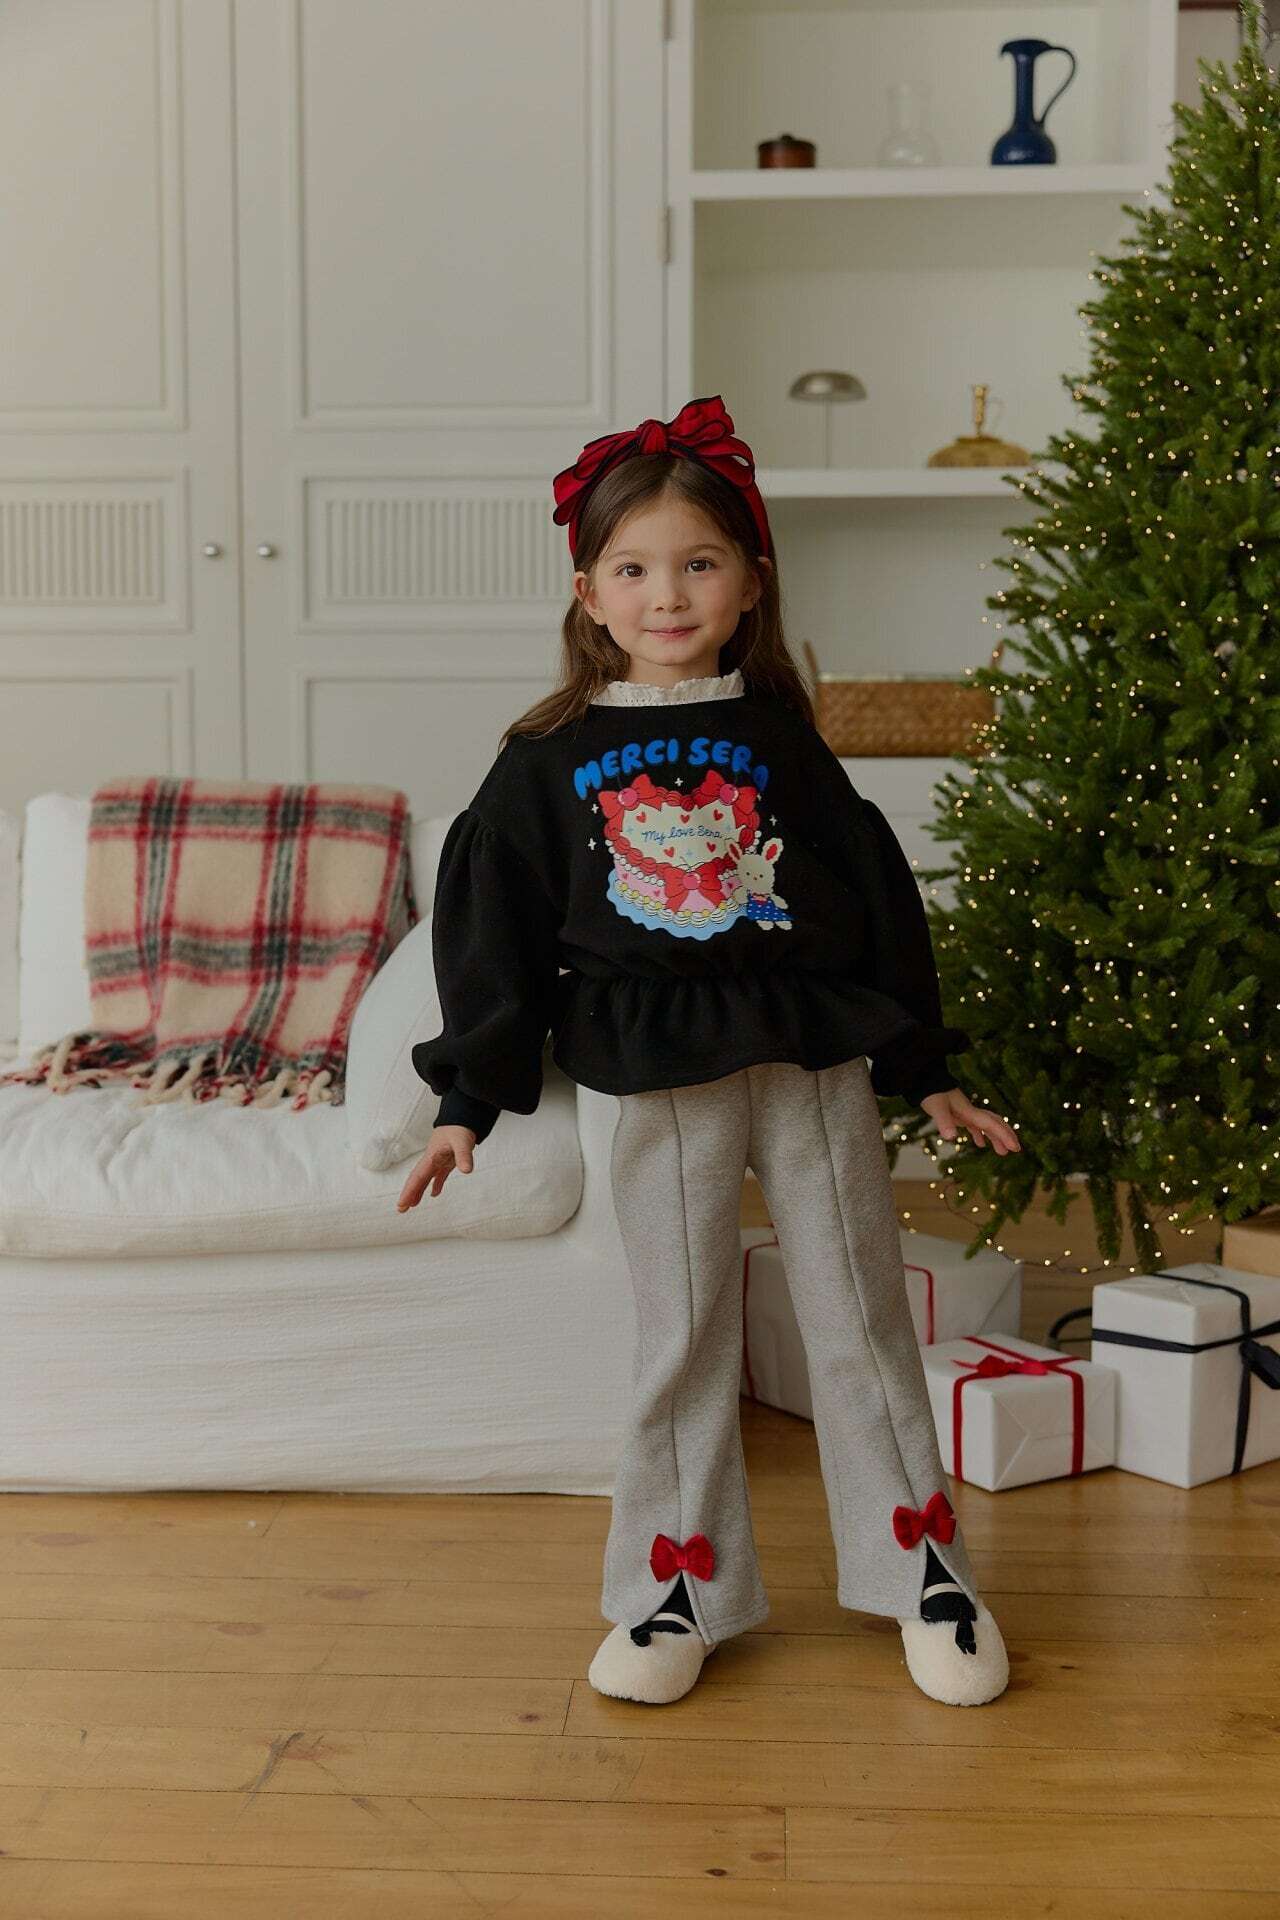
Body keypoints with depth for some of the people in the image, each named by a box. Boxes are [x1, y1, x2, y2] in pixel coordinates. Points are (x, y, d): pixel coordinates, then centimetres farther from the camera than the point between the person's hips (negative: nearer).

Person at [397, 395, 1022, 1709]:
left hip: (815, 1066, 1)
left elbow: (875, 900, 8)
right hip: (661, 1086, 0)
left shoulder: (782, 739, 4)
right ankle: (677, 1596, 23)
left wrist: (926, 1073, 8)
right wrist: (468, 1102, 0)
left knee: (860, 1327, 10)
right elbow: (493, 927, 3)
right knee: (680, 1346, 8)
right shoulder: (547, 762, 2)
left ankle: (927, 1578, 24)